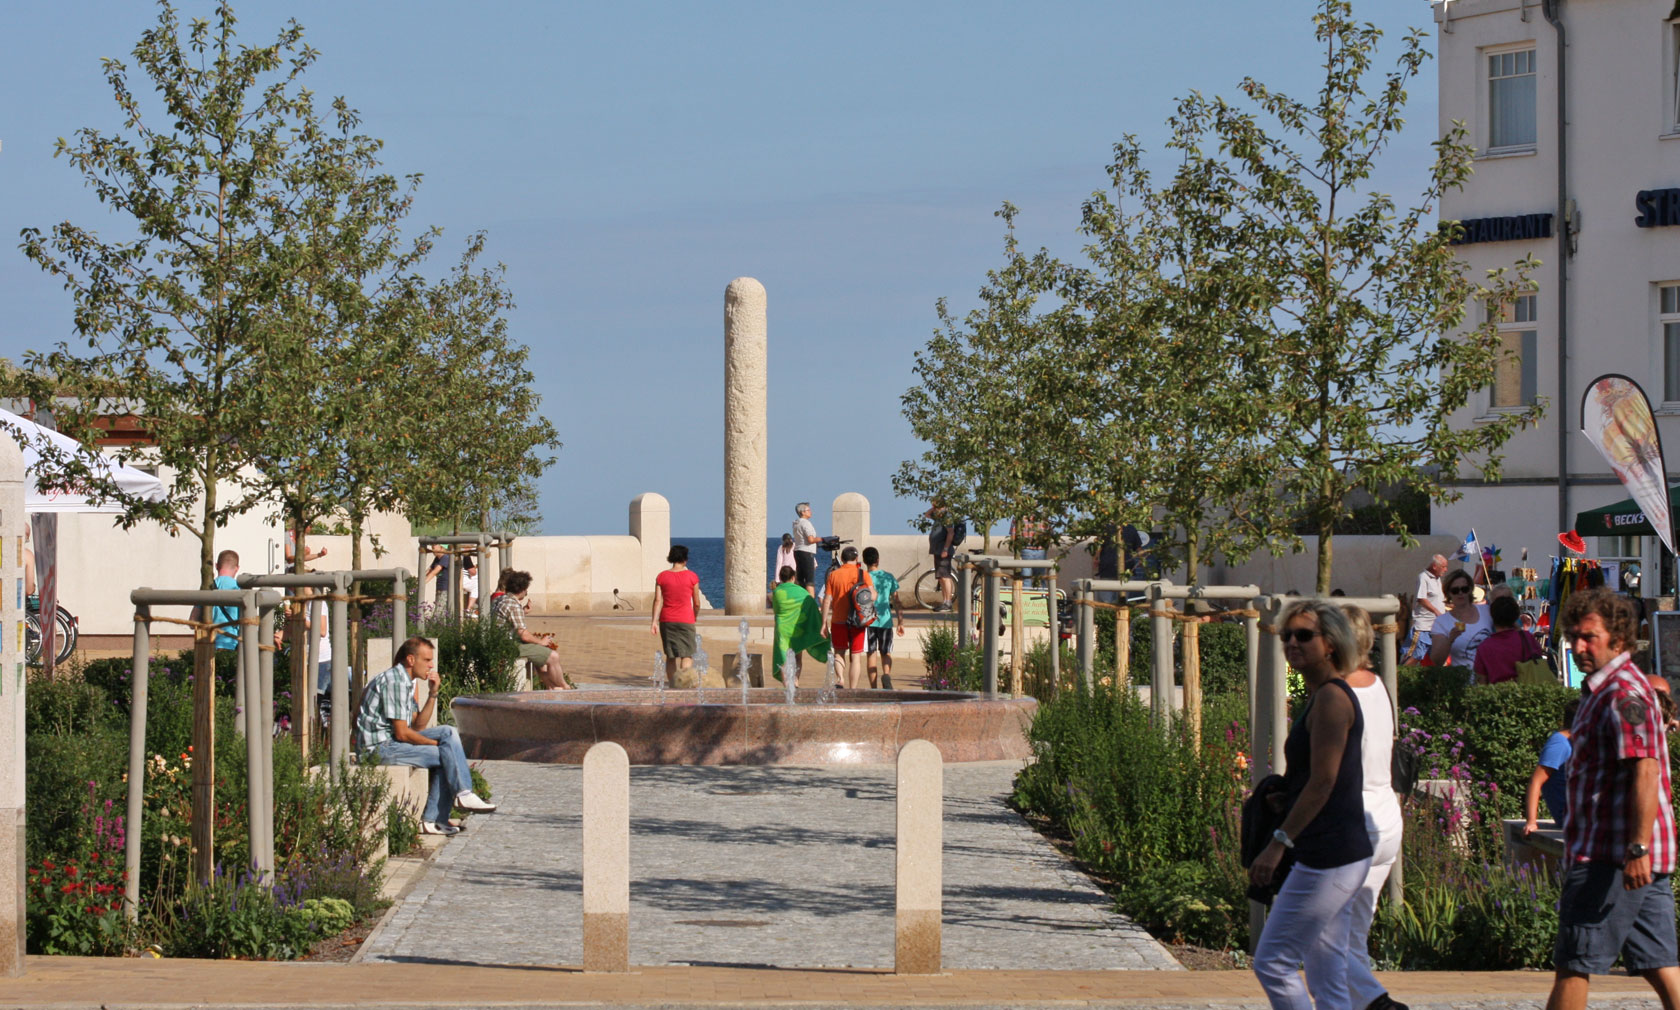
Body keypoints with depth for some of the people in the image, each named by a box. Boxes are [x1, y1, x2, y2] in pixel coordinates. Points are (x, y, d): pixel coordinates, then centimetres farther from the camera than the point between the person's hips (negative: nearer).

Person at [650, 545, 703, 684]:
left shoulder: (662, 577, 2)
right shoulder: (692, 577, -3)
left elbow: (658, 601, -4)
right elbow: (697, 603, 2)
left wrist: (655, 622, -6)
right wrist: (695, 617, 20)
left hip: (667, 620, 3)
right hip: (686, 620, -3)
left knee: (671, 656, 12)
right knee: (687, 655, -3)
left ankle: (672, 683, 15)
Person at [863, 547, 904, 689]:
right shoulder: (888, 577, 3)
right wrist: (900, 621, 8)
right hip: (886, 620, 2)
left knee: (871, 655, 4)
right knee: (886, 653, 13)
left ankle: (874, 688, 2)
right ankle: (886, 674, -17)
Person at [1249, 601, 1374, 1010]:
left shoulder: (1331, 697, -13)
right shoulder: (1322, 696, 17)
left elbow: (1323, 781, -18)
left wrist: (1279, 842, -19)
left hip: (1328, 857, -10)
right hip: (1343, 854, 10)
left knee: (1272, 963, -6)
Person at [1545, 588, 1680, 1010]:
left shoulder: (1624, 693, -13)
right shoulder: (1604, 690, 20)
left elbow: (1645, 771, -23)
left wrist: (1637, 848, -28)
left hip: (1611, 856, -10)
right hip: (1633, 854, 10)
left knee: (1573, 965, -4)